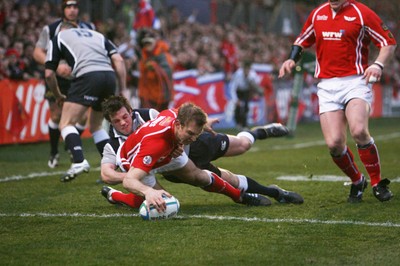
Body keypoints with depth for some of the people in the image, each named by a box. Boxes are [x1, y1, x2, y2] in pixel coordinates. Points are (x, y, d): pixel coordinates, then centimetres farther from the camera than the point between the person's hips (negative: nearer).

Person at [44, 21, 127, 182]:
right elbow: (118, 60, 17)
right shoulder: (97, 35, 32)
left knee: (66, 124, -1)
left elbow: (49, 74, 17)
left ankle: (79, 161, -24)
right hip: (110, 77, 5)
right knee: (95, 126, 23)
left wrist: (58, 96, 33)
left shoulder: (58, 38, 22)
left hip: (87, 76, -5)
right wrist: (122, 91, 17)